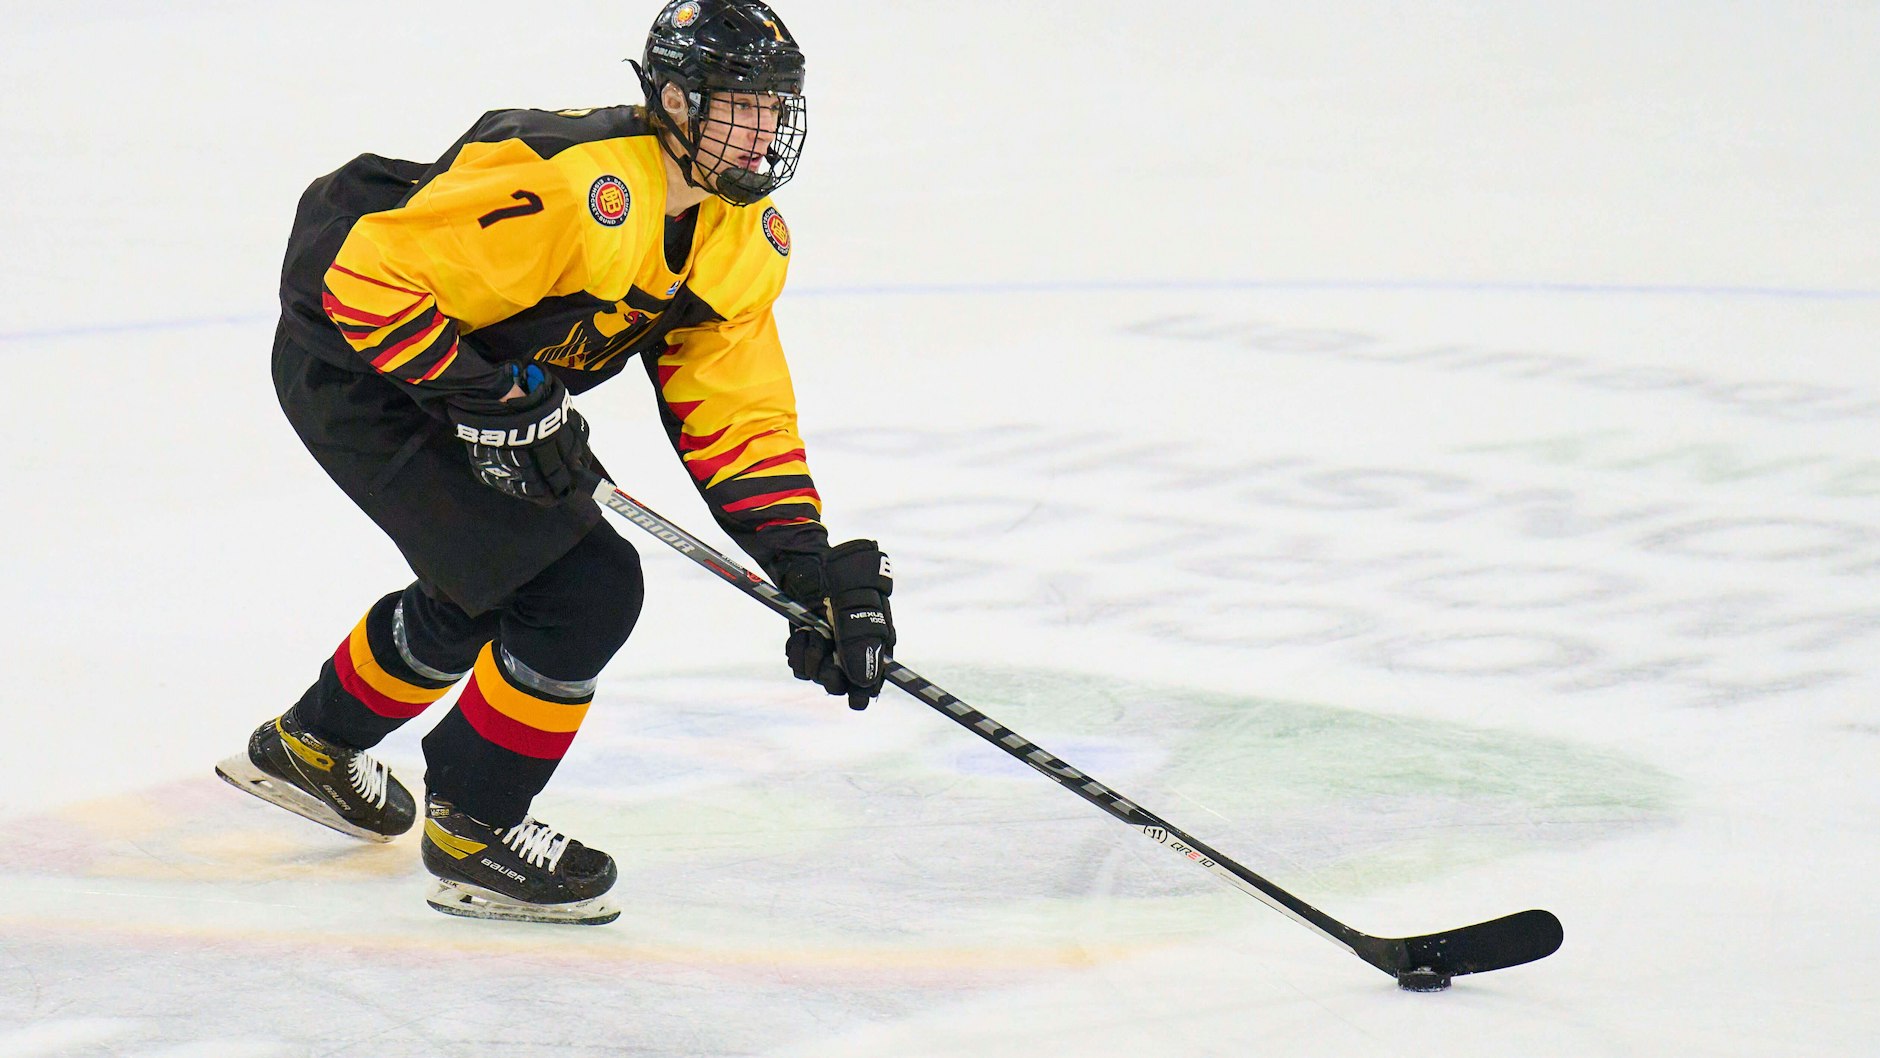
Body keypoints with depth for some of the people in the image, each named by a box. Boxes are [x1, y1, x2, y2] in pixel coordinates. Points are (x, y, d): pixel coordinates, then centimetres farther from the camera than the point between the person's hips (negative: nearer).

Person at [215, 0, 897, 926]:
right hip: (353, 364, -10)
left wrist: (814, 566, -12)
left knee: (485, 589, 28)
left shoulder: (747, 241, -4)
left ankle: (311, 746, 52)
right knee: (582, 590, -15)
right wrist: (488, 404, -29)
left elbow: (736, 416, -2)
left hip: (484, 381, 10)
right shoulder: (568, 188, -32)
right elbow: (369, 275, -31)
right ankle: (470, 831, 3)